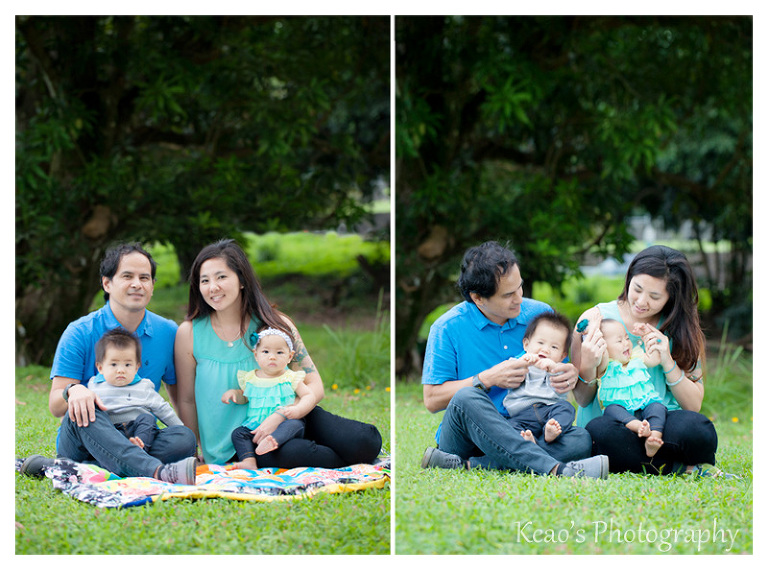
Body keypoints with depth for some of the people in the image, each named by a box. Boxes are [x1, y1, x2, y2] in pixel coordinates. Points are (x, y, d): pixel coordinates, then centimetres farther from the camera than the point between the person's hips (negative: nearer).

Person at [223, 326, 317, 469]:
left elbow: (309, 396, 0)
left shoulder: (291, 378, 5)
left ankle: (273, 440, -61)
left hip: (282, 424, -4)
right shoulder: (250, 378, 14)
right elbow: (244, 397, 31)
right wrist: (233, 393, 8)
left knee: (295, 424, -34)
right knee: (238, 433, -17)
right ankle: (249, 460, -36)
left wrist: (297, 410, -19)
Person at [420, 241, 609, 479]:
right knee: (467, 399, -36)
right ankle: (554, 469, -47)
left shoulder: (540, 314, 7)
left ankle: (465, 466, -34)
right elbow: (432, 400, -4)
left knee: (580, 440, -27)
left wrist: (572, 375, -9)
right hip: (465, 438, -3)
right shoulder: (447, 329, -3)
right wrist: (489, 379, -14)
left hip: (523, 436, 3)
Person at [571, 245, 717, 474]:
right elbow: (583, 400, 4)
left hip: (662, 426, 0)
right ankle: (679, 467, -18)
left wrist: (668, 362, -8)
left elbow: (693, 405, 6)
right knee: (602, 430, -38)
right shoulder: (595, 319, 3)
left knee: (695, 428, -35)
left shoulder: (681, 329, 10)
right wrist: (588, 368, -17)